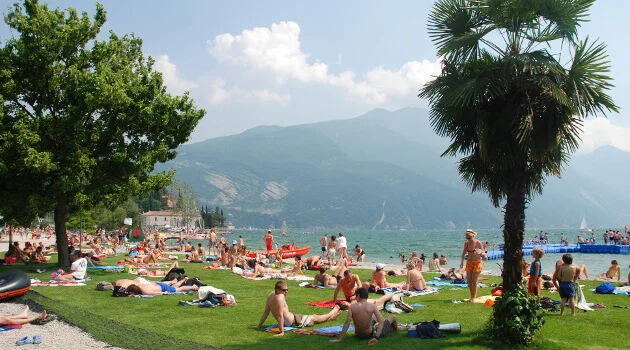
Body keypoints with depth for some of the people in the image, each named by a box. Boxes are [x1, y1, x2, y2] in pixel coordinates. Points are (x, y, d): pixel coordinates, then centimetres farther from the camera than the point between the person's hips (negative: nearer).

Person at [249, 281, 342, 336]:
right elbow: (280, 315, -34)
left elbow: (266, 312, -2)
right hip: (294, 321, -9)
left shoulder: (270, 295, -5)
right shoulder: (280, 297, -32)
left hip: (287, 322, 9)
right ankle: (332, 314, 39)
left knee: (312, 316, 28)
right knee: (314, 318, 16)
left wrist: (258, 326, 4)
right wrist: (282, 331, -32)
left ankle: (330, 317, 47)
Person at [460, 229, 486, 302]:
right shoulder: (466, 243, -1)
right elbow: (464, 253, 12)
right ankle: (472, 296, 19)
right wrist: (462, 262, 4)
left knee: (474, 281, -6)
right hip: (469, 262, 5)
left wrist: (480, 254, -33)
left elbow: (483, 254, -11)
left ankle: (473, 297, 3)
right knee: (469, 280, 4)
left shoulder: (478, 243, -13)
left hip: (477, 262, -5)